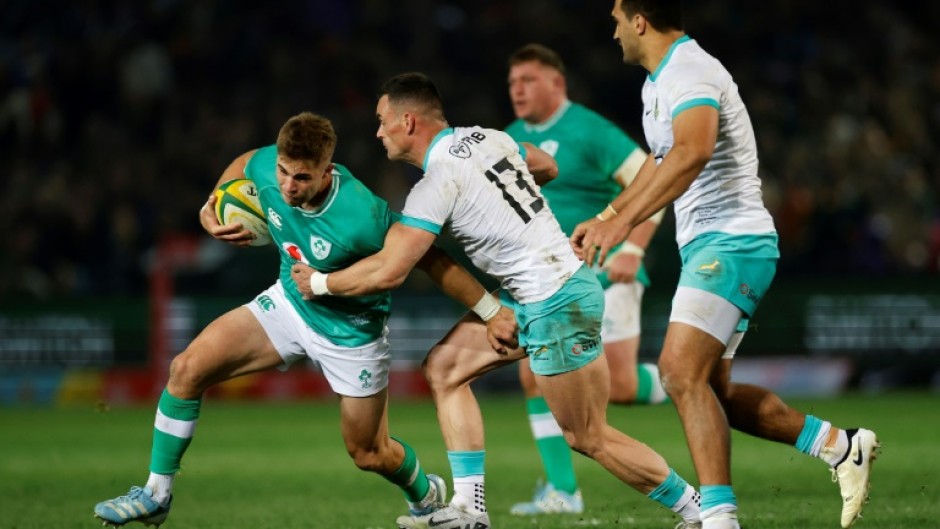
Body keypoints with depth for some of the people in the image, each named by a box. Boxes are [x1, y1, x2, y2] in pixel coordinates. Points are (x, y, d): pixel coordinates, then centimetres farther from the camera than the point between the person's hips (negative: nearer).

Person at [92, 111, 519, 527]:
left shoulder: (363, 219, -38)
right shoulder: (265, 167, -22)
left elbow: (430, 261, -25)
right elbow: (242, 165, 5)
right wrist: (210, 211, -10)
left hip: (351, 332, -5)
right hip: (288, 302, 5)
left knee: (368, 454, 11)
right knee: (188, 369, -11)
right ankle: (156, 494, 4)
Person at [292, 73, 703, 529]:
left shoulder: (439, 181, -19)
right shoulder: (489, 138, 6)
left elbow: (387, 272, -20)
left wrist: (319, 282, -4)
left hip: (556, 306, -10)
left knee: (588, 438, -1)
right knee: (443, 368, 8)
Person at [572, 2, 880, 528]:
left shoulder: (689, 73, -16)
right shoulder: (659, 82, 17)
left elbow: (693, 152, -35)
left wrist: (624, 222, -40)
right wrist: (603, 219, 37)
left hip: (729, 242, -11)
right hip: (713, 246, 11)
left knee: (682, 371, -21)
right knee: (711, 390, 10)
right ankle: (839, 445, 14)